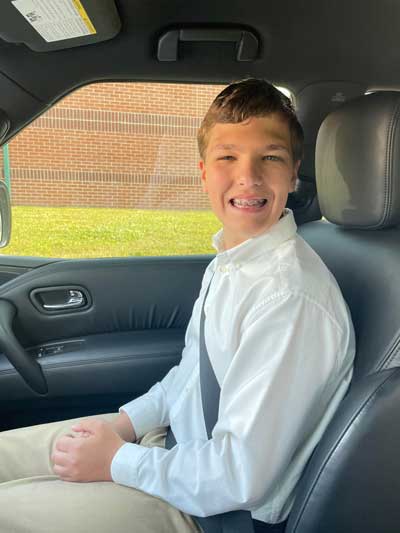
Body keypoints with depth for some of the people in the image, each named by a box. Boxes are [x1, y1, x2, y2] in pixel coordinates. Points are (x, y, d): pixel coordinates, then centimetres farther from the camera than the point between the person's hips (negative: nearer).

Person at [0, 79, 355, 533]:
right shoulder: (230, 257, 0)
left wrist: (117, 461, -15)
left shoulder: (291, 299, -30)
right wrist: (125, 422, 0)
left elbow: (243, 478, -26)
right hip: (172, 436, 8)